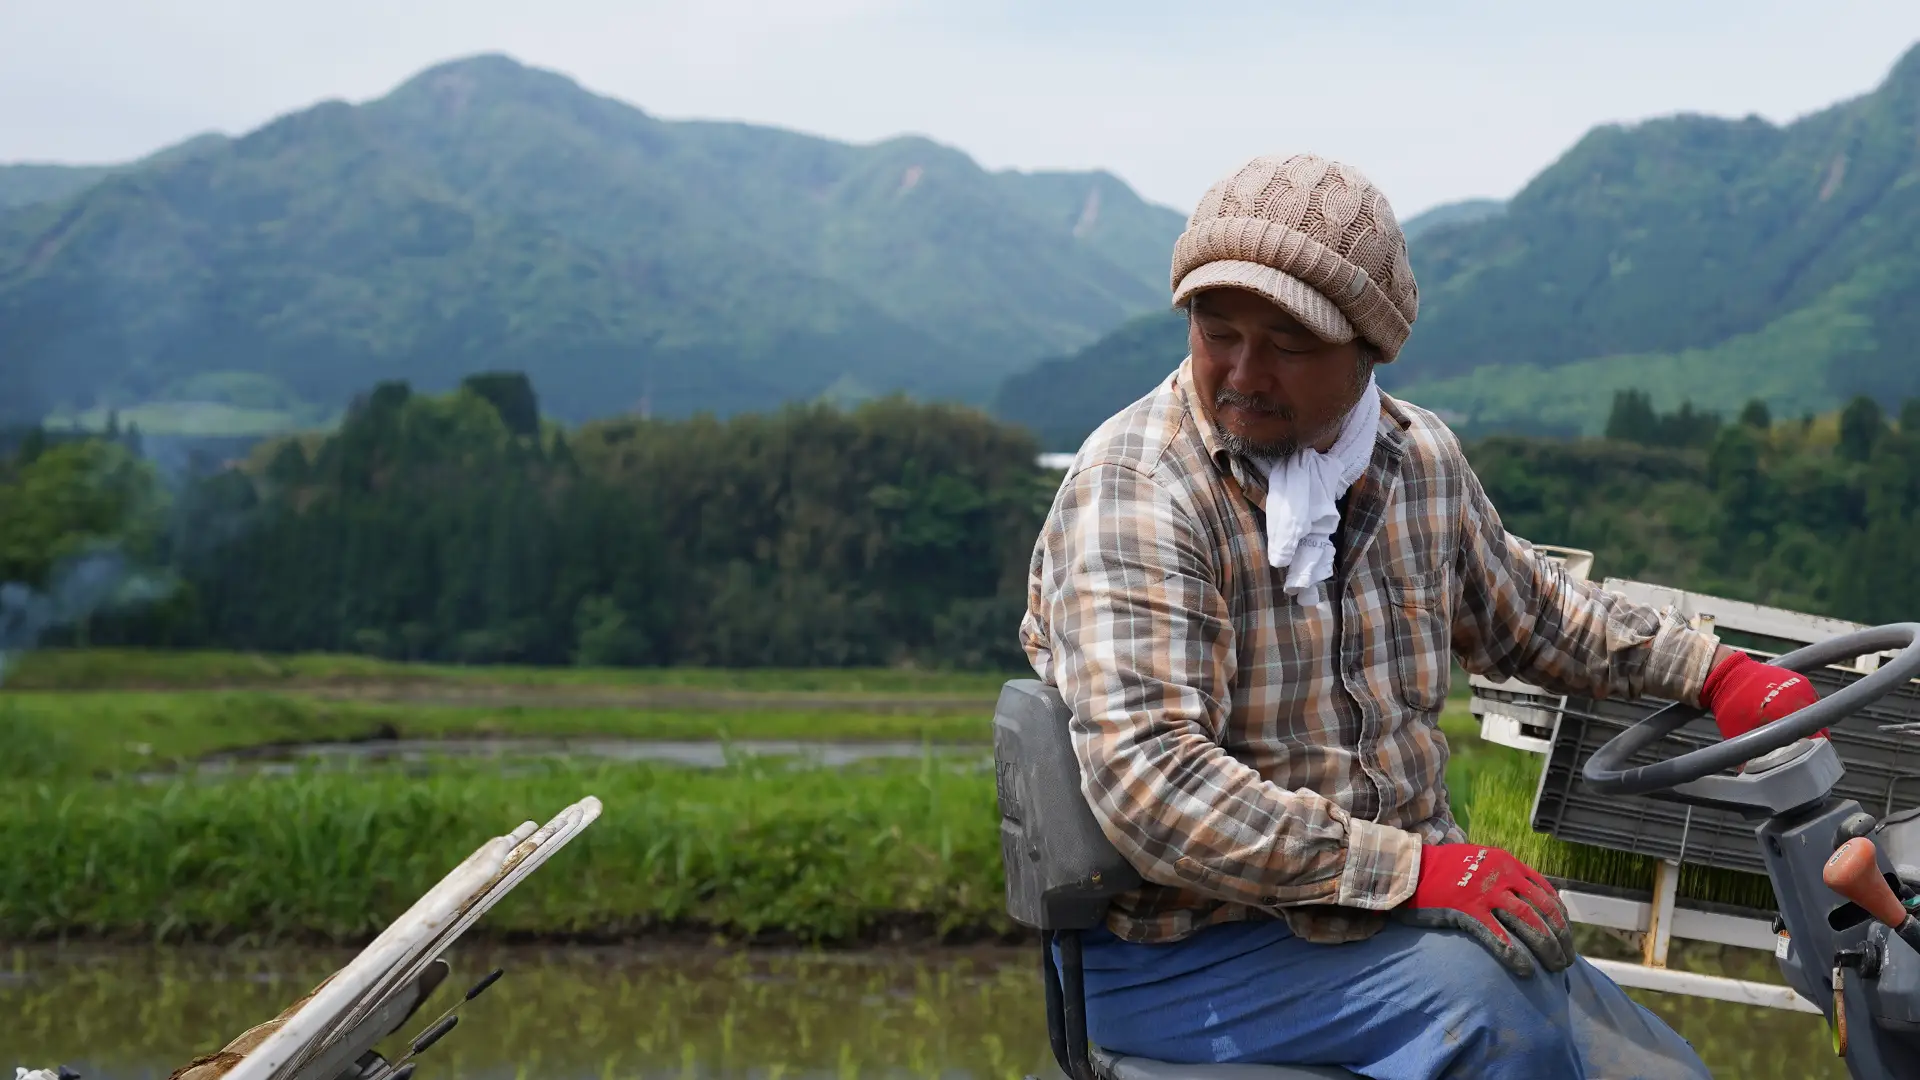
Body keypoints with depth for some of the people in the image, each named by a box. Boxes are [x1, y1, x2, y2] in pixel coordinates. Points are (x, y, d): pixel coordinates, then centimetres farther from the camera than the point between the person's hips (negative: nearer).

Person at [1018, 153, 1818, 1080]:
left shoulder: (1420, 458, 5)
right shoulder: (1135, 491, -18)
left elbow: (1524, 609, 27)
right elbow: (1145, 781, -29)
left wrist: (1710, 672, 20)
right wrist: (1407, 868, -33)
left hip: (1404, 906, 7)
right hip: (1186, 952, -7)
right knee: (1488, 993, -30)